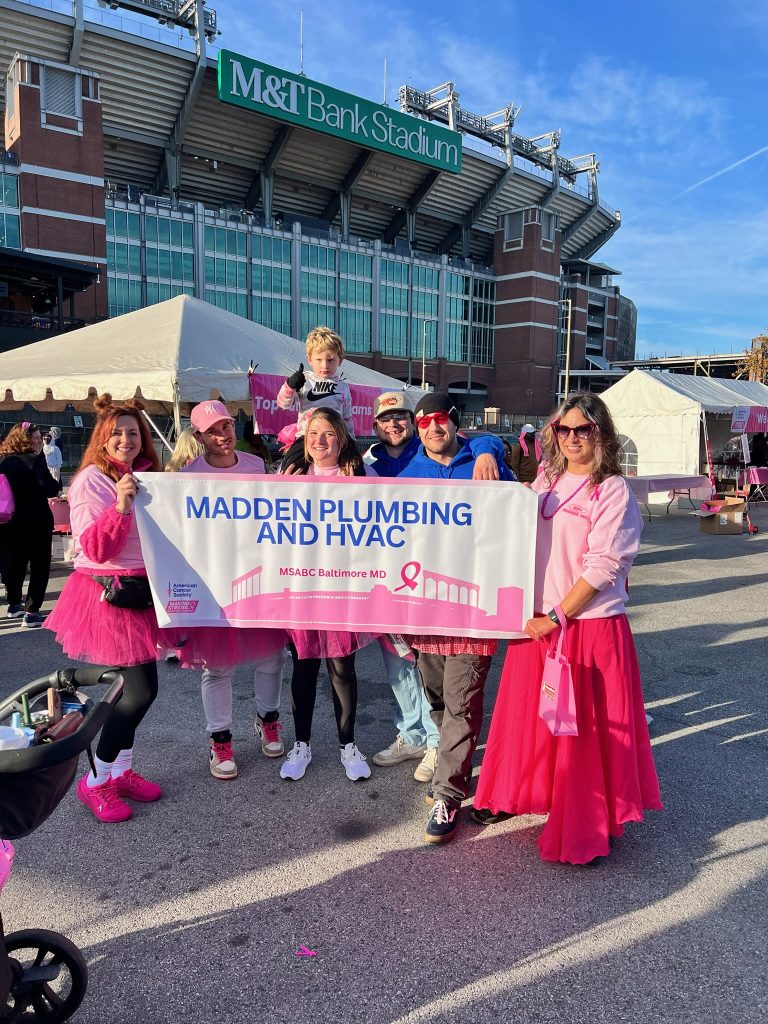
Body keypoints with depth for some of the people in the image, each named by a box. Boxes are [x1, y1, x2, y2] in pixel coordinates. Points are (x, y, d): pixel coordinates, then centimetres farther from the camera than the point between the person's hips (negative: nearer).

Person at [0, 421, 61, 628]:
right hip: (35, 523, -7)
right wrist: (58, 484, 1)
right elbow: (50, 489, -19)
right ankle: (32, 613, -2)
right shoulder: (33, 460, -15)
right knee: (39, 566, 1)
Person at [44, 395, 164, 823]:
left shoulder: (146, 477, 11)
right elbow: (94, 549, -18)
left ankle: (122, 770, 28)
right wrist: (120, 507, -29)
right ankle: (95, 781, 10)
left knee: (135, 686, 12)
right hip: (108, 594, -7)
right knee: (142, 689, -8)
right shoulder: (91, 481, -11)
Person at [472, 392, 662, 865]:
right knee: (529, 713, 17)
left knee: (586, 727, 5)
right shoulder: (545, 481, 8)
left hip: (590, 625, -5)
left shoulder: (612, 490, -10)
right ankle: (516, 794, 37)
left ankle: (588, 825, 22)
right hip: (537, 622, 6)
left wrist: (556, 617, -15)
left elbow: (603, 566, -15)